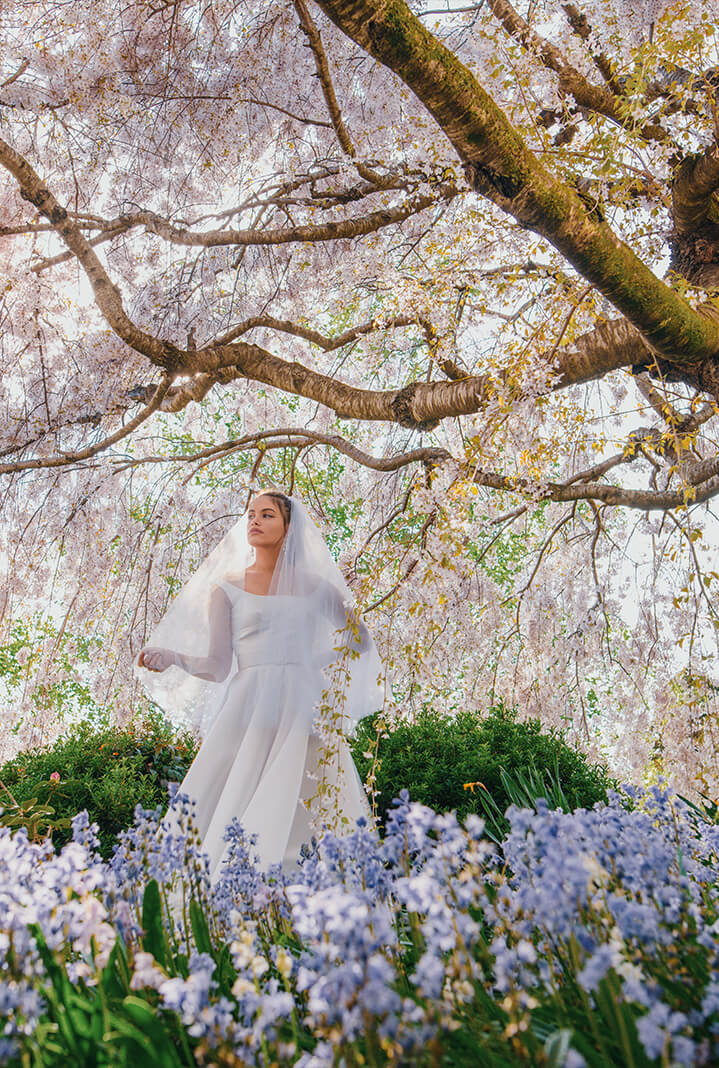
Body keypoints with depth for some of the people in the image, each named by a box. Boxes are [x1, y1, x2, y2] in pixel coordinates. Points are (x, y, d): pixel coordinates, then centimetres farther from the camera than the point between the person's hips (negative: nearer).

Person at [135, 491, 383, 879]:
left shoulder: (314, 585, 12)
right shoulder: (225, 587, 10)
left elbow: (361, 639, 18)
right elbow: (218, 666, 3)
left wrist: (319, 661, 3)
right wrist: (170, 658, -13)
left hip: (303, 709, 0)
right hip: (248, 709, 0)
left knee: (293, 816, -6)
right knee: (228, 812, -10)